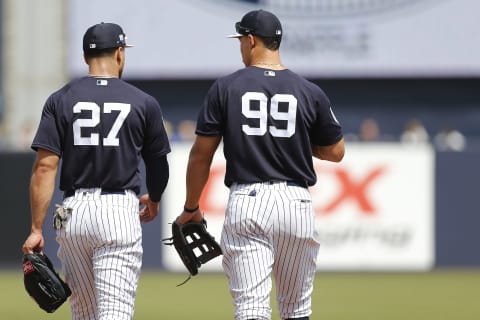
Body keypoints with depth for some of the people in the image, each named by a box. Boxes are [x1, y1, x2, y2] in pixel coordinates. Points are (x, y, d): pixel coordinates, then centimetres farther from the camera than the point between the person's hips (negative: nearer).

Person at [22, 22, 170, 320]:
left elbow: (45, 167, -5)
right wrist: (153, 200, 35)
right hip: (120, 211, -2)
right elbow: (158, 164, 14)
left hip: (73, 213, 3)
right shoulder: (144, 103, 1)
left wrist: (36, 229, -5)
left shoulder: (61, 100, 2)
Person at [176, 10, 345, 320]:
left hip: (246, 203, -2)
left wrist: (190, 208, 13)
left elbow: (201, 154, 1)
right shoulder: (310, 93, 2)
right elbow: (336, 152, 12)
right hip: (296, 201, 2)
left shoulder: (225, 88, -1)